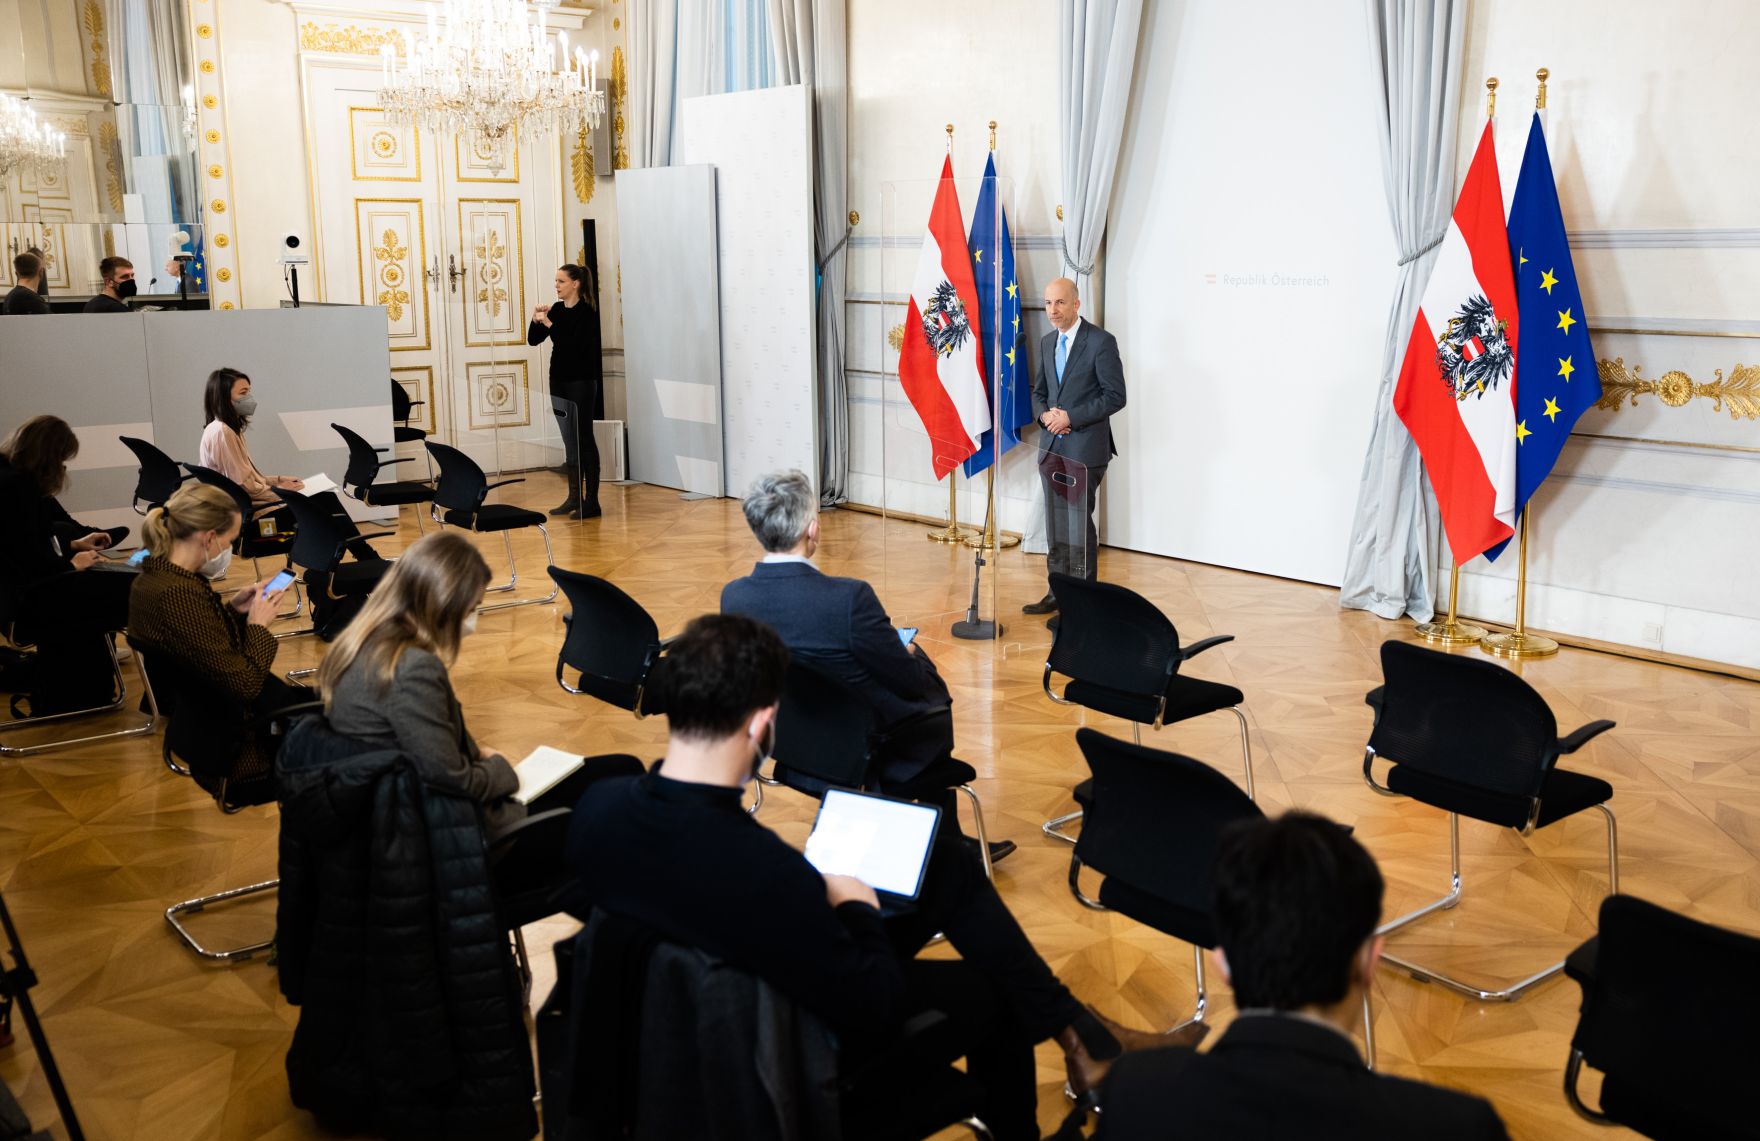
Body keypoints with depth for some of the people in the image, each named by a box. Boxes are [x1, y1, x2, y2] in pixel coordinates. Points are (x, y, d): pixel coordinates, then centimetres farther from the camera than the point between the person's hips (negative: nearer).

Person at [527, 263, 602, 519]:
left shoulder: (586, 312, -11)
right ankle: (574, 497, 16)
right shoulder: (557, 309, 9)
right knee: (570, 441, 10)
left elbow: (575, 344, -22)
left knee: (584, 440, -5)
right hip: (559, 381, 7)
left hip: (581, 382, -7)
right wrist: (536, 319, -7)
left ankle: (591, 501, -1)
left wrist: (549, 324, -22)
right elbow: (533, 340, 10)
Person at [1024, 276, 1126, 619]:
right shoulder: (1047, 343, 12)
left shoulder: (1101, 341, -9)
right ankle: (1057, 591, 20)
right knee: (1056, 523, 11)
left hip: (1086, 448, -6)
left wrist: (1071, 417, -16)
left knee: (1079, 523, -3)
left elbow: (1115, 396, -12)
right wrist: (1044, 414, -3)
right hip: (1052, 446, 7)